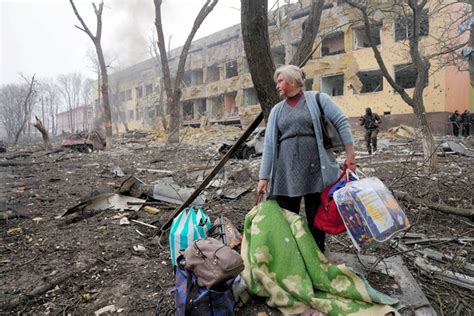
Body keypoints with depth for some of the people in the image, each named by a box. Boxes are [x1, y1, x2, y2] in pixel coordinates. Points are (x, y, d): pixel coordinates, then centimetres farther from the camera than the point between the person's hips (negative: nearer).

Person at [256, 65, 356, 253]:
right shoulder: (277, 110, 12)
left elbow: (342, 123, 0)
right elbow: (269, 144, 5)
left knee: (316, 218, 9)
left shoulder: (317, 99, 3)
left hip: (316, 170, -3)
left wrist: (350, 155, -8)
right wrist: (264, 176, 0)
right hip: (286, 172, 3)